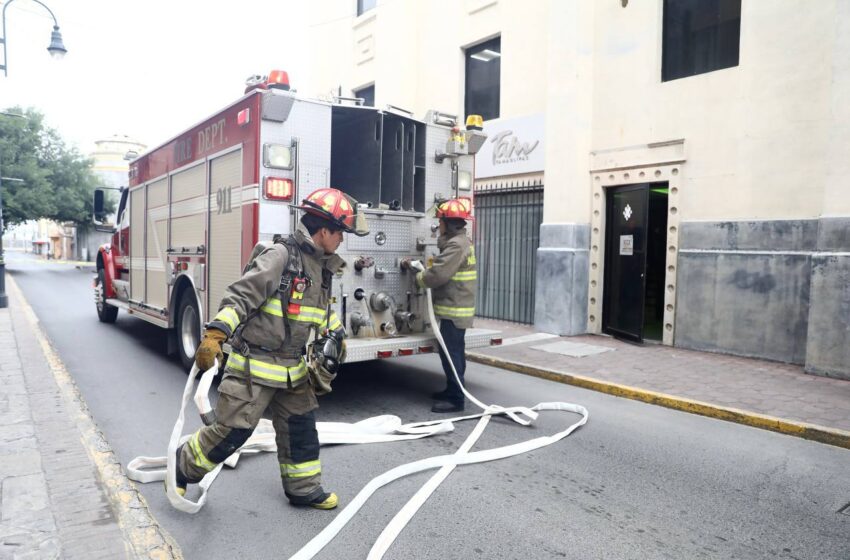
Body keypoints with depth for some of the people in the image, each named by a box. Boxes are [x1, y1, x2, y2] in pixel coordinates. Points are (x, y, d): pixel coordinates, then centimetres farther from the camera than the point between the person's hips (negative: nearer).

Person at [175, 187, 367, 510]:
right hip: (254, 364, -8)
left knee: (300, 426, 13)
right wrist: (214, 335, -33)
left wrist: (334, 333, 19)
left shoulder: (321, 266, 9)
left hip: (292, 368, 8)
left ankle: (303, 489, 29)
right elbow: (240, 296, -24)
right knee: (233, 429, -1)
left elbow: (323, 307, 26)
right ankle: (183, 467, 24)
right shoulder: (280, 257, -19)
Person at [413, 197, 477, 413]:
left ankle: (455, 399, -1)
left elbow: (438, 274, -23)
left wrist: (420, 278, -5)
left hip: (454, 309, -11)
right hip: (457, 307, 11)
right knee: (453, 351, 18)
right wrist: (422, 266, 13)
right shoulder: (461, 241, 15)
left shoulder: (456, 245, -19)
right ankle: (453, 390, 30)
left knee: (451, 353, -6)